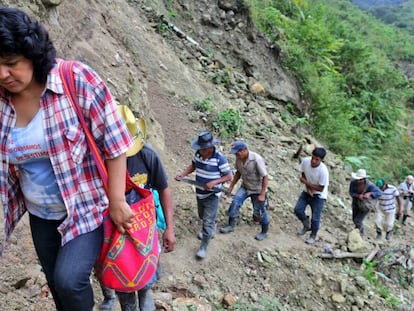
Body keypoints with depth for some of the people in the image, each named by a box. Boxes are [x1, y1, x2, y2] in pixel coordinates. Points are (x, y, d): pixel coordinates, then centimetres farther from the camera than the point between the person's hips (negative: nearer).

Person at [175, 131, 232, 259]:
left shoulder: (220, 159, -24)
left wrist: (214, 182, -29)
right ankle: (210, 231, 55)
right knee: (202, 216, 26)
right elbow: (193, 166, 12)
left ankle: (203, 247, 14)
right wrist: (182, 174, -4)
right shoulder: (198, 154, -8)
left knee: (208, 222, -1)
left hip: (212, 196, -6)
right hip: (200, 194, 6)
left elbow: (229, 176, -16)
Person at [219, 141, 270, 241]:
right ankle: (231, 226, 9)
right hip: (245, 187, 5)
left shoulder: (257, 159, -30)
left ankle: (264, 232, 29)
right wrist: (231, 186, 4)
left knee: (259, 211, 7)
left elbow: (265, 177, -24)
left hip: (257, 189, -5)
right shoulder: (239, 158, -12)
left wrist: (262, 194, -23)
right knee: (235, 203, -8)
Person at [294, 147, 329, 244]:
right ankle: (307, 226, 30)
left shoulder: (323, 171, -32)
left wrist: (305, 182, -22)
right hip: (307, 191, 5)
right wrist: (308, 188, -13)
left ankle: (313, 235, 30)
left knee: (315, 218, 4)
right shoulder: (305, 161, -19)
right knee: (298, 209, 1)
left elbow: (320, 188, -23)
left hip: (318, 196, -5)